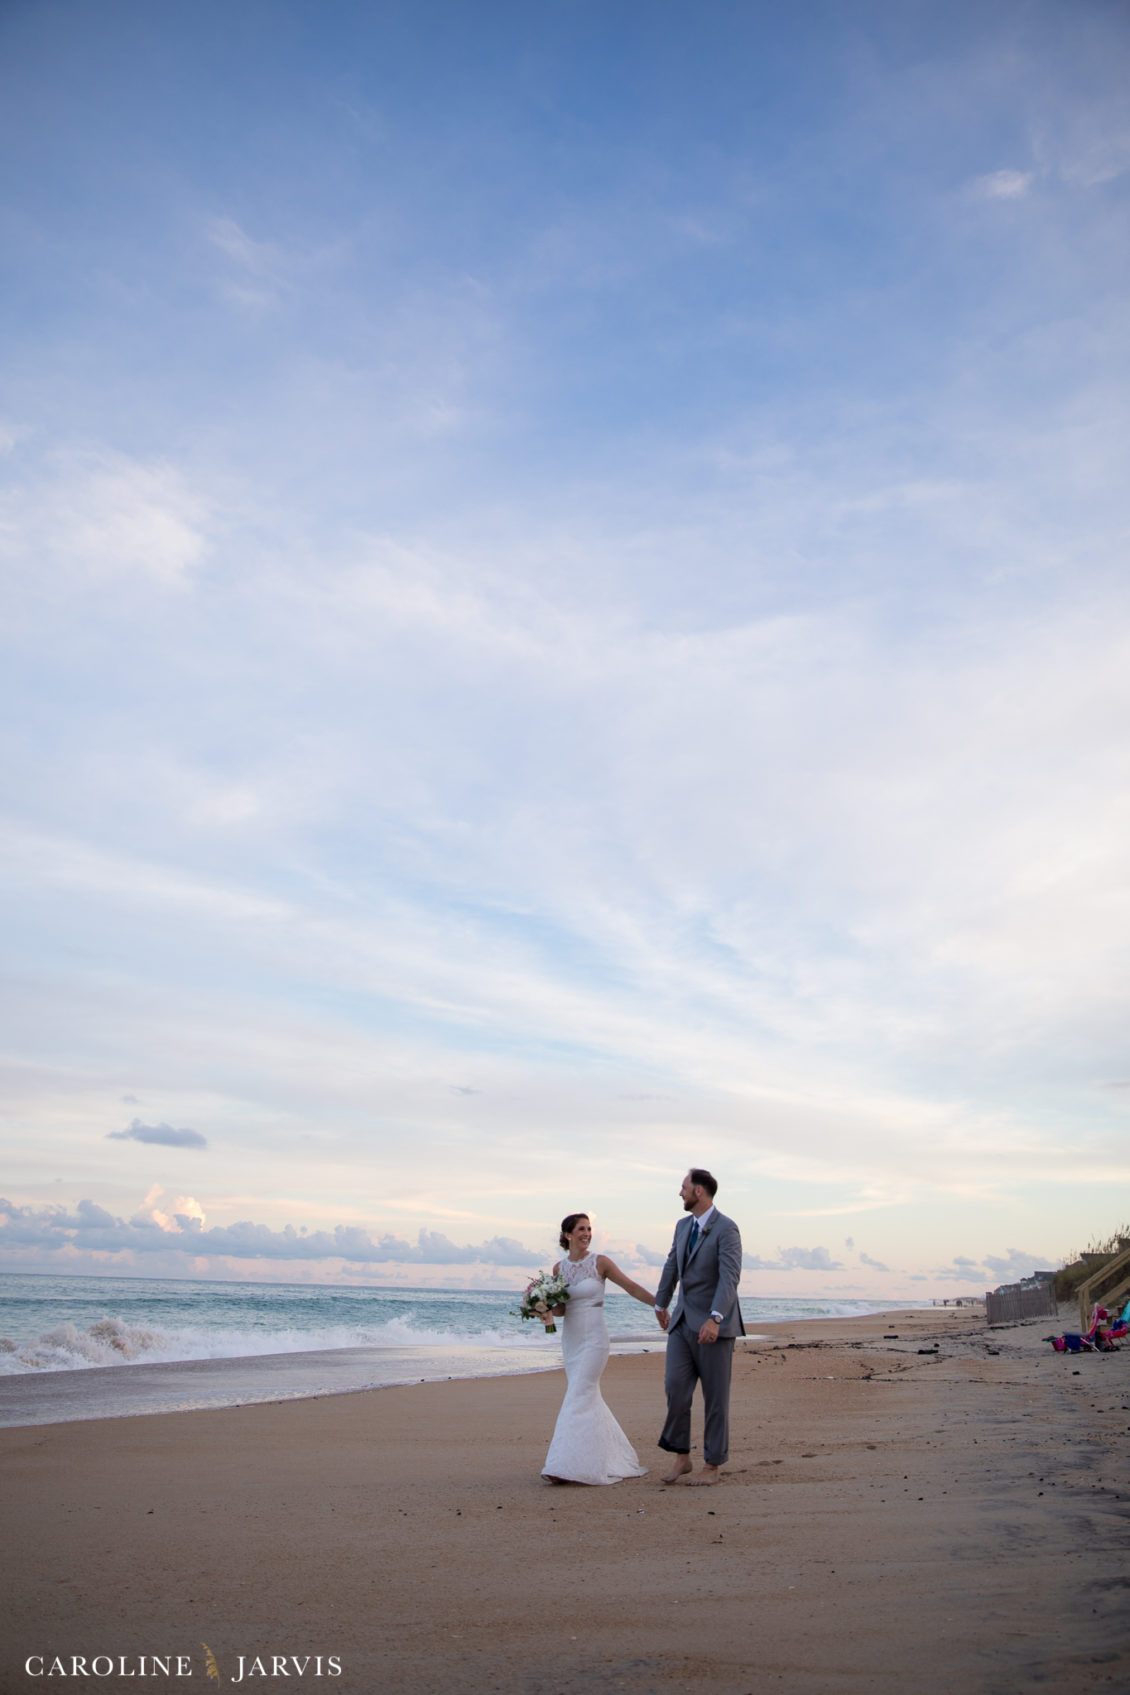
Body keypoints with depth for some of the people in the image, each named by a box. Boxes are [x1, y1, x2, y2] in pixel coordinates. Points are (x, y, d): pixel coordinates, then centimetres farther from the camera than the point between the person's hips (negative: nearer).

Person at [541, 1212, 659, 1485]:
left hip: (594, 1338, -5)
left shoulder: (600, 1262, -7)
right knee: (590, 1400, 11)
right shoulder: (559, 1268, 6)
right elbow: (560, 1309, 11)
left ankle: (567, 1465, -10)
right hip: (570, 1339, 5)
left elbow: (632, 1288, -1)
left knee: (579, 1398, -12)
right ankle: (616, 1457, 25)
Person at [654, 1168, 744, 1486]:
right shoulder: (683, 1226, 11)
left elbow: (729, 1277, -24)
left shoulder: (726, 1229, -14)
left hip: (713, 1325, -6)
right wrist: (660, 1305, 33)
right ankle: (682, 1457, 10)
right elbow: (672, 1267, 24)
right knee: (675, 1387, -3)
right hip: (683, 1322, 6)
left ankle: (711, 1467, 13)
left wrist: (715, 1319, -34)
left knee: (715, 1397, 3)